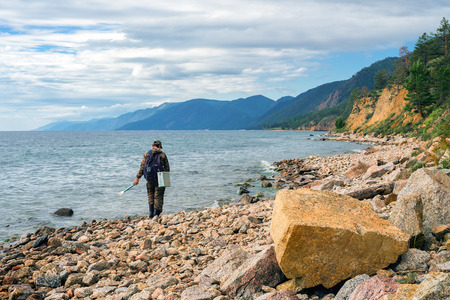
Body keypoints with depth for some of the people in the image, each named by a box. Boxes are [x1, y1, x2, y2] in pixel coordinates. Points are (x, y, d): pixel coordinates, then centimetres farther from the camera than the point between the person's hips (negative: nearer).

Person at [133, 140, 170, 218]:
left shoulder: (146, 154, 6)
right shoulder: (163, 155, 2)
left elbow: (142, 167, 1)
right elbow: (167, 168, 2)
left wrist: (137, 178, 2)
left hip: (150, 179, 2)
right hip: (160, 179, -2)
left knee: (151, 196, 14)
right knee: (158, 197, 3)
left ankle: (151, 214, 6)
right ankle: (156, 215, -2)